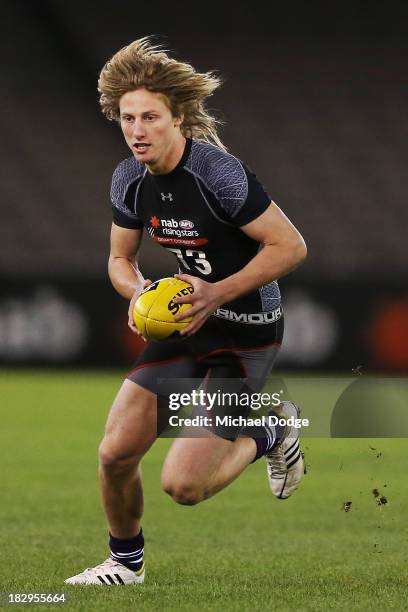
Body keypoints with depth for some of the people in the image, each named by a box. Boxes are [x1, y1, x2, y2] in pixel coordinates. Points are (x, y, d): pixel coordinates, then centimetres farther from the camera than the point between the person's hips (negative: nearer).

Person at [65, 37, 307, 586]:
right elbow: (121, 259, 12)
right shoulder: (130, 179, -2)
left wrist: (218, 293, -26)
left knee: (184, 485, -14)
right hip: (186, 320, 7)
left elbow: (291, 245, -21)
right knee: (116, 453, 0)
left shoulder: (219, 173, -24)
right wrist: (139, 293, -11)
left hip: (246, 333, -7)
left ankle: (270, 432, 15)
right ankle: (126, 562, 28)